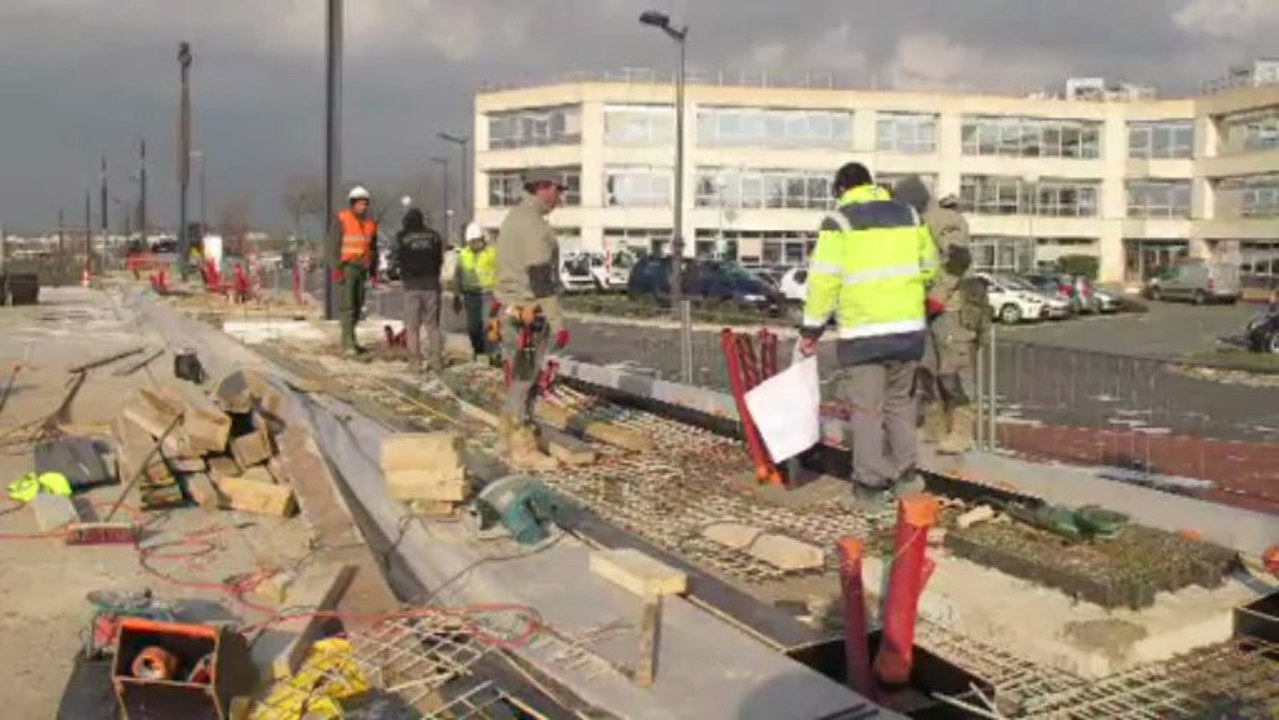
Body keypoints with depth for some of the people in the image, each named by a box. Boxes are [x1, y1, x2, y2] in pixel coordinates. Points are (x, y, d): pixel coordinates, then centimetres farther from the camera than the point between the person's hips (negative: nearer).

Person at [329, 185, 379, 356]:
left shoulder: (370, 222, 9)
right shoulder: (342, 220, -6)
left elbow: (373, 249, 16)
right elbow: (333, 246, -7)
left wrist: (373, 271, 13)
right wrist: (336, 268, -15)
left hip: (362, 269, 6)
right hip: (346, 268, -6)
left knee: (358, 306, 7)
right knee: (347, 306, -10)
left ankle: (349, 340, 18)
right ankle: (348, 344, -12)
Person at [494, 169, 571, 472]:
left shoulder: (514, 217, 15)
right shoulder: (533, 223, -17)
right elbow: (541, 278, -21)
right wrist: (558, 323, -20)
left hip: (511, 310, 10)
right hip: (529, 315, -10)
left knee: (517, 377, 16)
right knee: (525, 380, -4)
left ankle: (510, 438, 25)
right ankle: (523, 451, 1)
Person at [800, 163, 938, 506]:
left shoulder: (839, 221, -4)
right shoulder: (909, 214, 12)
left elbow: (824, 279, -9)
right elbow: (929, 266, 17)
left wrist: (811, 329, -2)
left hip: (863, 330, -5)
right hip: (909, 327, 5)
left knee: (867, 409, 2)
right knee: (900, 402, 19)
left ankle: (871, 485, 3)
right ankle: (905, 474, 23)